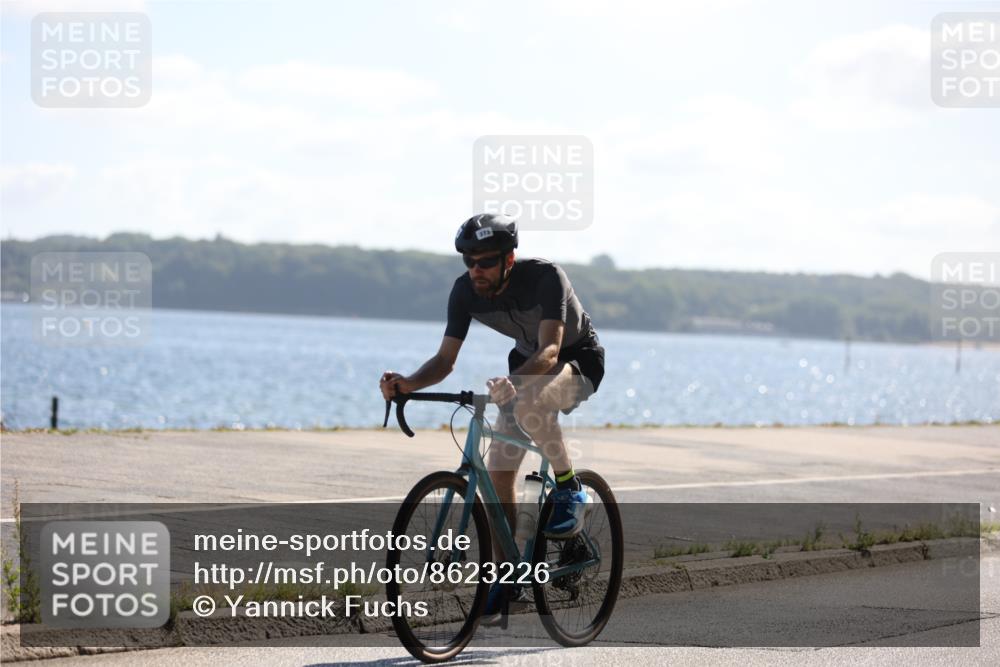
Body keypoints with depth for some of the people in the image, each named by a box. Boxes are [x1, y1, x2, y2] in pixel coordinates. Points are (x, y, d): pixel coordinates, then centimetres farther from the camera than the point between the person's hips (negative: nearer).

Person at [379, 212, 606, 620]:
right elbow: (445, 359, -16)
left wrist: (512, 384, -60)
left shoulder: (544, 277, -32)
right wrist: (408, 384, -36)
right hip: (527, 364, 6)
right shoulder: (466, 291, -17)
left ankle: (570, 491, -17)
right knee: (498, 474, -4)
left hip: (579, 360, -6)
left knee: (528, 405, -39)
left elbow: (550, 351, -42)